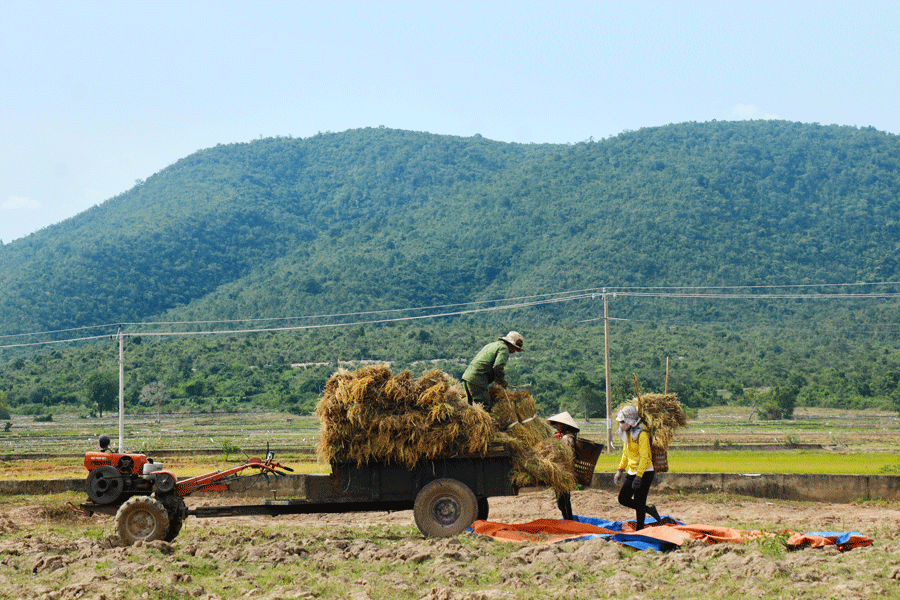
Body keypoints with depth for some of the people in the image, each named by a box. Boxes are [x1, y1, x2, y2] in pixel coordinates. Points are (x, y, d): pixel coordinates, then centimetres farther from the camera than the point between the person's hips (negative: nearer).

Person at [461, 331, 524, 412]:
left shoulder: (491, 345, 27)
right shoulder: (504, 348, -2)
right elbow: (498, 366, -17)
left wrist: (494, 378, 21)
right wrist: (502, 381, 0)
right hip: (477, 380, -9)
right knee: (485, 408, -12)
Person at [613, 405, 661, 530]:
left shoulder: (642, 434, -18)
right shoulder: (627, 434, 10)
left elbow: (644, 457, -22)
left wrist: (638, 477, -25)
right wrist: (620, 470, 16)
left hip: (645, 473, -9)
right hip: (632, 472, 9)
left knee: (639, 503, -6)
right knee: (623, 499, 8)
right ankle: (649, 509, 25)